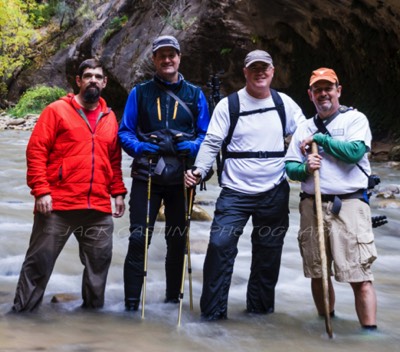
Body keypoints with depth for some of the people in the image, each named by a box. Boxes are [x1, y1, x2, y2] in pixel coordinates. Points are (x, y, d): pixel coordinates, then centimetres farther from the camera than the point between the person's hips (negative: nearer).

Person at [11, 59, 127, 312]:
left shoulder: (109, 118, 15)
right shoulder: (57, 110, 1)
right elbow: (36, 151, -4)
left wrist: (118, 193, 12)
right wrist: (41, 191, -12)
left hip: (99, 209, 4)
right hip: (58, 206, -4)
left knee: (99, 262, 10)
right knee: (39, 262, 2)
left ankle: (94, 308, 26)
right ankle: (23, 311, 13)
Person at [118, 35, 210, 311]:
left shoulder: (195, 94, 8)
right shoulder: (140, 92, 4)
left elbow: (206, 135, 6)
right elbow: (125, 133, 3)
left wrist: (189, 147, -14)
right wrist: (143, 148, -15)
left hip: (181, 177, 2)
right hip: (146, 176, -2)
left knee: (178, 239, 11)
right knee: (139, 239, -7)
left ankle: (174, 297, 26)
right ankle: (131, 303, 0)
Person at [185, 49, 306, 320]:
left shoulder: (285, 103, 6)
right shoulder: (228, 105, -2)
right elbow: (212, 143, -5)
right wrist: (199, 170, -20)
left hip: (275, 193, 3)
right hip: (236, 193, -3)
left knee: (268, 252, 12)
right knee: (220, 245, -13)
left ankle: (261, 307, 29)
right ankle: (212, 311, -2)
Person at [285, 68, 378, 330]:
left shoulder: (355, 119, 3)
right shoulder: (305, 129, 17)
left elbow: (355, 151, -15)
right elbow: (290, 166, 12)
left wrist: (321, 139, -7)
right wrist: (305, 168, -9)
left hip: (349, 204, -5)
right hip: (312, 206, 5)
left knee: (360, 276, -10)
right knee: (317, 274, 11)